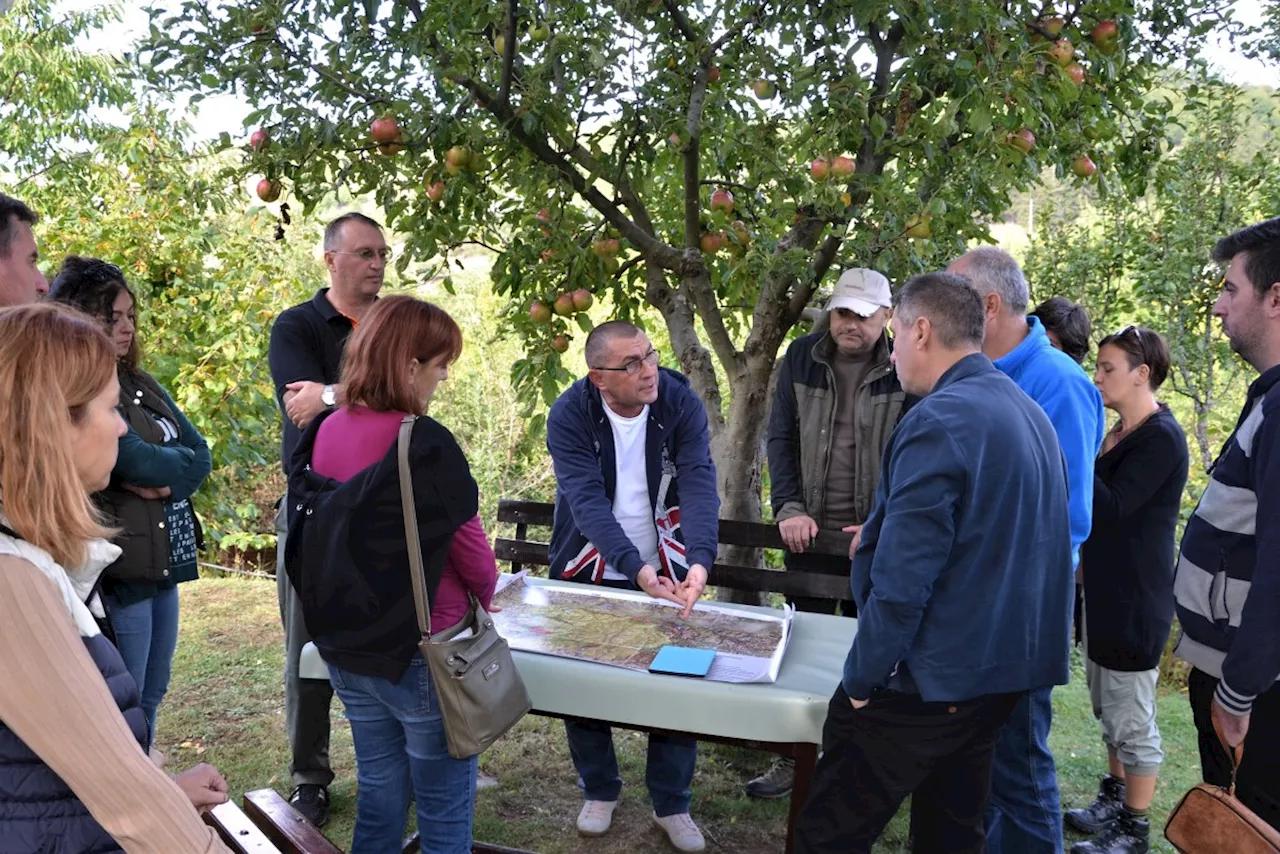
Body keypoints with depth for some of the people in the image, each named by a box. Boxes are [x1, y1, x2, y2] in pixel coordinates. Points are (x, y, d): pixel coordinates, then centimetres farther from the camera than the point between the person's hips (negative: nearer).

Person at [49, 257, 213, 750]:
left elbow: (200, 456, 4)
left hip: (164, 563, 8)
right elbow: (136, 459, -21)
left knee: (150, 698, 18)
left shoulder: (141, 385, 13)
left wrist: (161, 480, -13)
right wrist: (175, 464, -2)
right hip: (117, 573, -8)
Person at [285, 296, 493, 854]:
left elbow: (314, 538, 8)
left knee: (379, 793, 22)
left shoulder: (324, 435, -1)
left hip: (345, 646, 7)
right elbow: (471, 551, -13)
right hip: (421, 651, -7)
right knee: (444, 808, 11)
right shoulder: (425, 446, -21)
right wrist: (484, 596, 8)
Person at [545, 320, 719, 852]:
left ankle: (671, 804, 26)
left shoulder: (682, 404, -16)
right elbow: (587, 501, -27)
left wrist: (699, 562, -40)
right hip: (588, 574, 0)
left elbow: (699, 485, -24)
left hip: (666, 571, 1)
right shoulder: (569, 416, -19)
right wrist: (635, 568, -40)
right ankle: (599, 791, 33)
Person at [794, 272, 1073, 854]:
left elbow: (901, 580, -23)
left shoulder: (939, 420, -20)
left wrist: (860, 678, -13)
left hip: (928, 681, -9)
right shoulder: (1030, 414, 9)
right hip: (1004, 671, 9)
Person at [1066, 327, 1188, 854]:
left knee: (1131, 717, 2)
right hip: (1105, 590, 10)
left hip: (1136, 599, -10)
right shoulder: (1121, 431, 11)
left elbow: (1112, 508, -24)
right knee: (1108, 708, 19)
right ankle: (1115, 803, 34)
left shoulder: (1162, 437, -17)